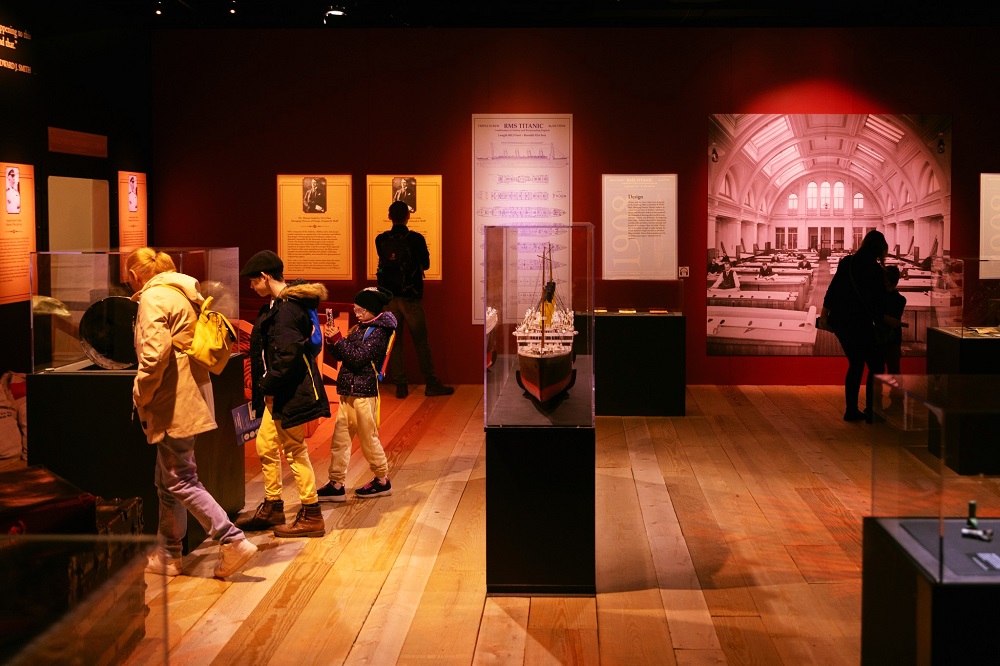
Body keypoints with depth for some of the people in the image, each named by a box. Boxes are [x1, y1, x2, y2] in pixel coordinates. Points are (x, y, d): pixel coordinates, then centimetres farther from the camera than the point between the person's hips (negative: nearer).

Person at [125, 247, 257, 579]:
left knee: (180, 482, -5)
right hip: (191, 399, 10)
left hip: (172, 405, -10)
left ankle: (233, 541, -8)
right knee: (167, 481, 16)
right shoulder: (184, 294, 16)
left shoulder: (153, 297, -12)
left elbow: (155, 354, -24)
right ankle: (168, 555, 24)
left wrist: (141, 396, -11)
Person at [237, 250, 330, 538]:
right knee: (266, 444, 17)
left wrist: (268, 387, -15)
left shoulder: (286, 308, -20)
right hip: (280, 391, 11)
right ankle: (272, 507, 29)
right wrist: (267, 387, 13)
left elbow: (287, 355, -25)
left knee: (295, 451, -2)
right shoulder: (277, 304, 12)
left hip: (291, 392, -11)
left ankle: (311, 517, 8)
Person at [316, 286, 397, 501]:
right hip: (348, 392, 8)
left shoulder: (378, 332, -12)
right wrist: (331, 340, -3)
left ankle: (382, 481, 18)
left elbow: (358, 358, -21)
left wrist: (338, 339, -20)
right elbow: (340, 356, 13)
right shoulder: (360, 328, 13)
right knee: (340, 438, 6)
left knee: (368, 438, 3)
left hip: (364, 392, -8)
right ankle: (336, 485, 10)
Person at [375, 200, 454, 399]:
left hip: (389, 297, 2)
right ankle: (431, 384, 5)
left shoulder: (381, 240, -1)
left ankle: (400, 386, 6)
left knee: (393, 342, 7)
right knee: (421, 341, 4)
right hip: (411, 297, -2)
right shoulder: (416, 239, -8)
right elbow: (426, 264, 5)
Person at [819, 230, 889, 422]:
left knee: (855, 364, 17)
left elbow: (832, 288, 8)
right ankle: (871, 411, 4)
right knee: (876, 365, 6)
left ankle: (851, 410, 19)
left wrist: (825, 312, 18)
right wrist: (881, 318, 13)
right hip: (859, 323, -6)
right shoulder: (876, 270, -11)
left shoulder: (846, 262, 4)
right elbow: (879, 301, -6)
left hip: (839, 321, 6)